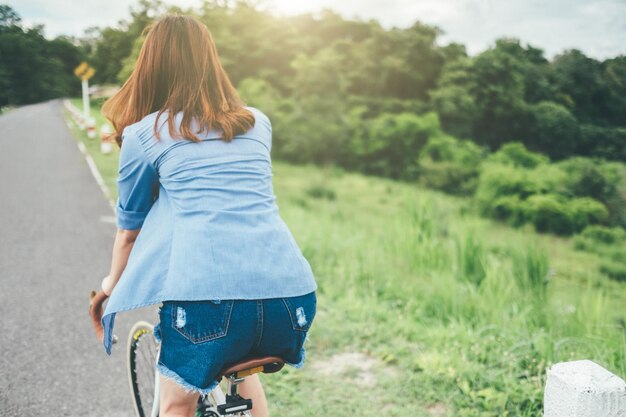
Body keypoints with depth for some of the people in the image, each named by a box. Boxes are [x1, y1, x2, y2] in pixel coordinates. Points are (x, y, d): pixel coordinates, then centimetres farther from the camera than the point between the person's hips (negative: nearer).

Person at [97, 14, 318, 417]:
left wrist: (113, 284, 42)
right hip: (293, 295, 4)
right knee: (241, 366, 36)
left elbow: (130, 230, 22)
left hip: (207, 295, -4)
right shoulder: (258, 123, 21)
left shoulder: (144, 135, 11)